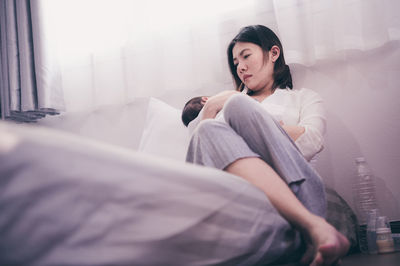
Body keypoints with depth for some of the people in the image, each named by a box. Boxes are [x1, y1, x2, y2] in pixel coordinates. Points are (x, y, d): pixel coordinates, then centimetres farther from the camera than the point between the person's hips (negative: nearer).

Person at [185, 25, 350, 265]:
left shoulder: (304, 97, 28)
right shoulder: (229, 98, 38)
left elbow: (311, 142, 4)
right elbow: (194, 138, 23)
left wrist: (253, 122, 4)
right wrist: (210, 108, 7)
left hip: (293, 188, -2)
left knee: (238, 105, -23)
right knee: (210, 130, -27)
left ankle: (313, 230, -42)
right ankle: (313, 227, -47)